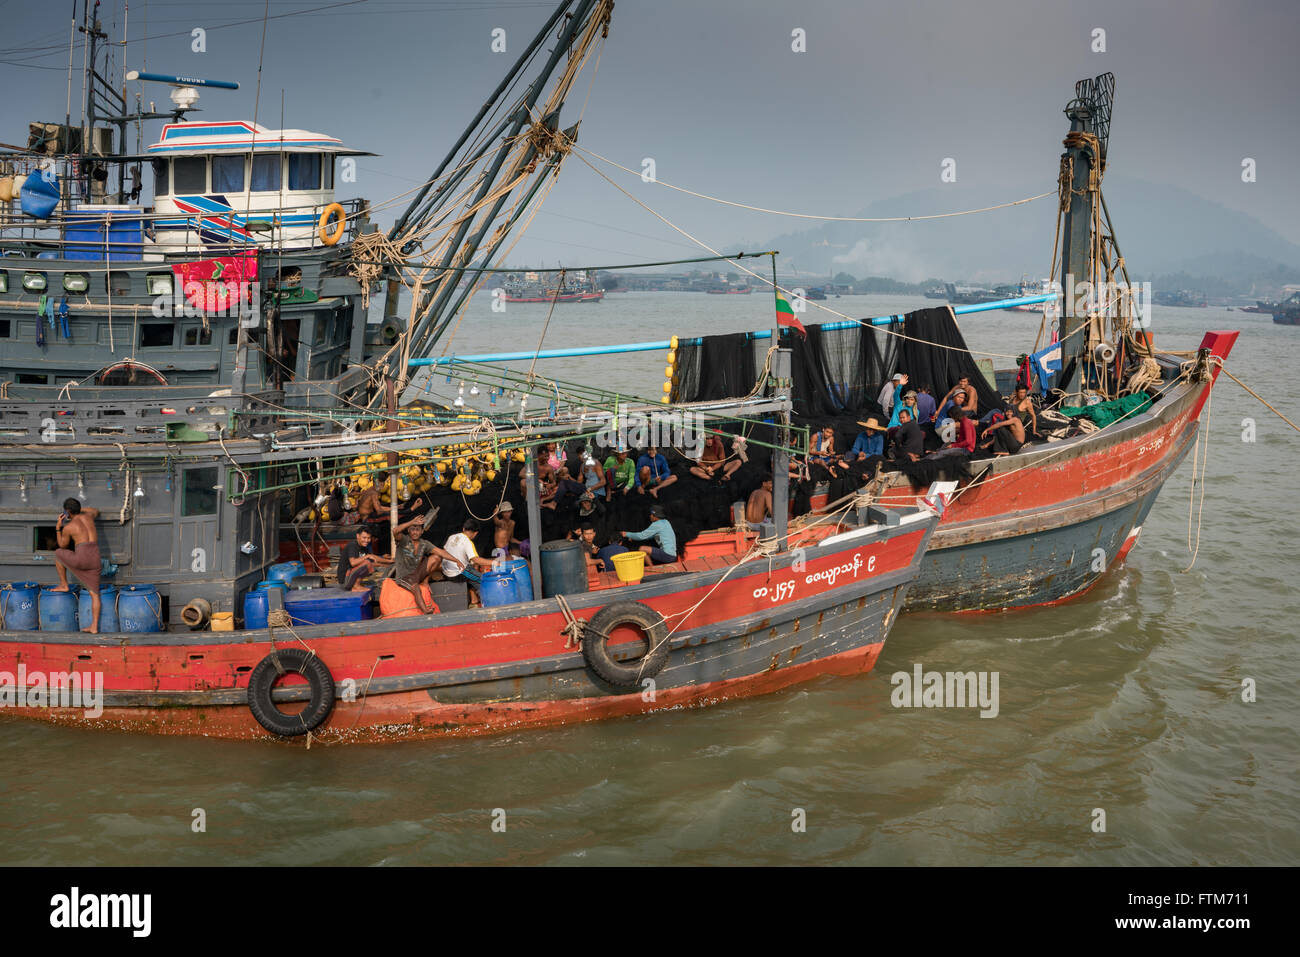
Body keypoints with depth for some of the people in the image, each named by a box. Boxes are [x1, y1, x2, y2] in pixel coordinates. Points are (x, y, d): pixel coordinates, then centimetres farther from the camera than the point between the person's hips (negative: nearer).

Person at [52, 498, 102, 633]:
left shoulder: (68, 527, 3)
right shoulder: (87, 516, 15)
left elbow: (63, 545, 20)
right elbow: (96, 511, 42)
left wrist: (58, 528, 26)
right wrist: (80, 509, 49)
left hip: (81, 558, -5)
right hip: (95, 560, 5)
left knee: (58, 553, 26)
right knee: (94, 593, 11)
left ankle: (63, 585, 32)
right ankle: (94, 627, 6)